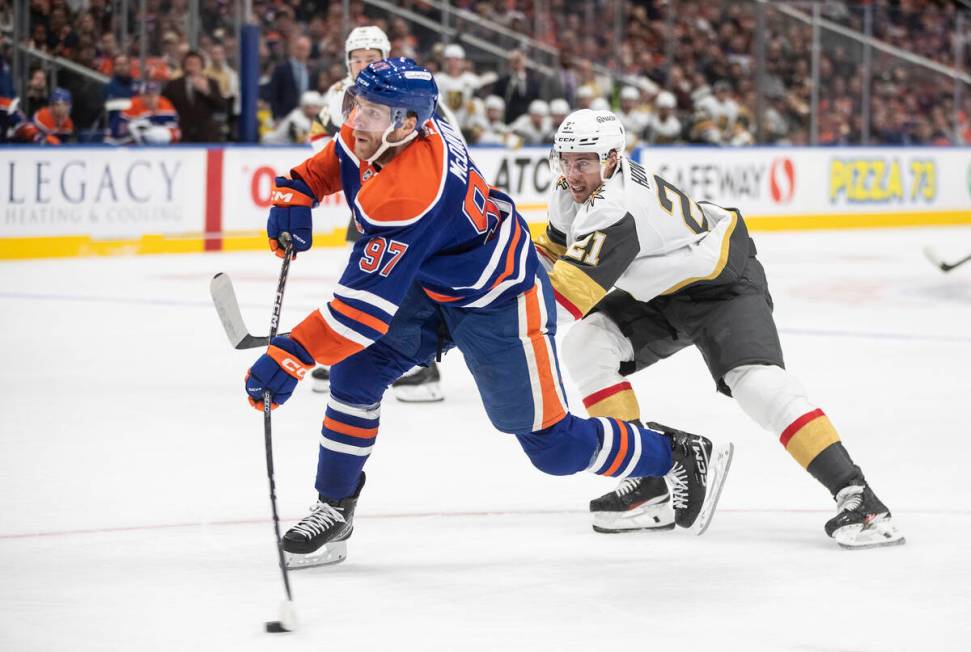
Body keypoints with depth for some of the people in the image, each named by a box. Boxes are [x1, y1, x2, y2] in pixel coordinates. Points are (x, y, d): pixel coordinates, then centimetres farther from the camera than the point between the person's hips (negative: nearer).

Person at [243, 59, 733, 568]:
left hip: (499, 305, -9)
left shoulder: (410, 193, -38)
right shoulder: (382, 129, -12)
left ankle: (678, 455, 21)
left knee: (552, 444, 1)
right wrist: (293, 197, -4)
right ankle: (334, 508, 7)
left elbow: (369, 304, -38)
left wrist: (290, 357, -40)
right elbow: (333, 160, 13)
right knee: (356, 371, -5)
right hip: (430, 286, 9)